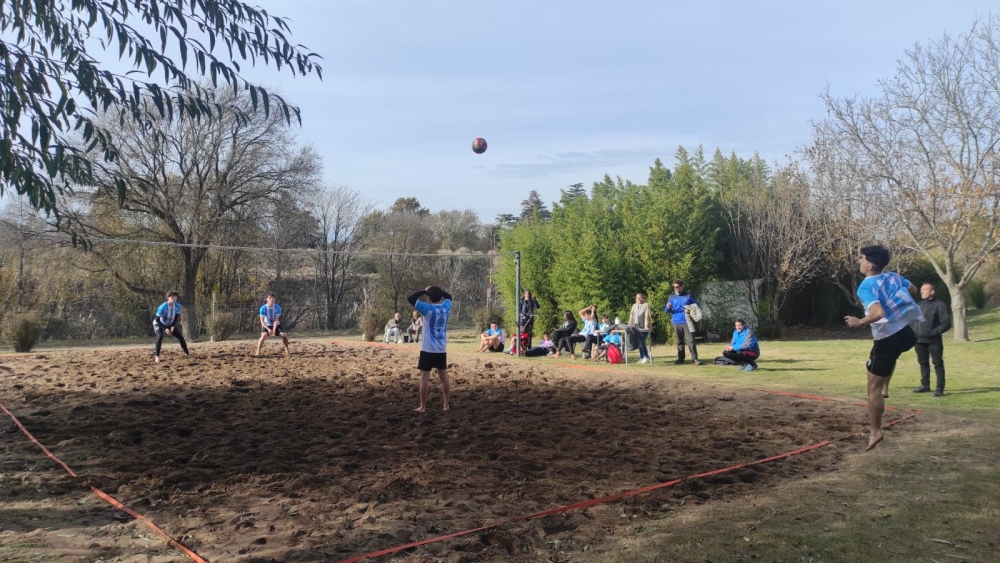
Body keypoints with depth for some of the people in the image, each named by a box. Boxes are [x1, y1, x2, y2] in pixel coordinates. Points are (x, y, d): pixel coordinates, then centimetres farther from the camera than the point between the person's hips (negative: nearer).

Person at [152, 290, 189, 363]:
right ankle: (156, 356, -28)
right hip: (159, 324, -5)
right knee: (160, 336, -31)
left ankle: (187, 354, 13)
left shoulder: (177, 306, -18)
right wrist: (165, 329, -31)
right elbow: (157, 320, -28)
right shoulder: (163, 307, -34)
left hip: (170, 324, 5)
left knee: (180, 336, 0)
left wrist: (173, 326, -16)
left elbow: (177, 317, -3)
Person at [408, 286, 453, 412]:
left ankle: (423, 407, 2)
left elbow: (410, 298, -13)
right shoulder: (446, 307, 2)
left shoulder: (427, 309, -14)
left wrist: (424, 290, -4)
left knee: (424, 377, 0)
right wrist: (438, 290, 13)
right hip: (442, 349, 5)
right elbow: (448, 296, 24)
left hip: (428, 349, -5)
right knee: (444, 376, 10)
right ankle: (446, 404, 15)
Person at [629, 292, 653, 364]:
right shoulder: (634, 306, 18)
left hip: (644, 328, -5)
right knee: (639, 342, 4)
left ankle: (646, 357, -6)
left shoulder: (646, 305, 2)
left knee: (642, 342, -14)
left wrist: (646, 326, -13)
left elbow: (647, 316, -5)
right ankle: (641, 357, 9)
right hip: (636, 327, 5)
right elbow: (631, 316, 18)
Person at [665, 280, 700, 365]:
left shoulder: (688, 295, 3)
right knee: (679, 341, 9)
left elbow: (696, 305, 9)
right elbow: (667, 310, 12)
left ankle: (694, 359, -7)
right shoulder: (672, 297, 11)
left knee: (690, 340, -9)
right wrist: (668, 307, -12)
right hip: (676, 322, 3)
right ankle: (680, 358, 16)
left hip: (687, 322, -3)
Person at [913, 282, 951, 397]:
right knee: (923, 363, 14)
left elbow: (947, 323, -10)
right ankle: (925, 385, 25)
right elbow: (915, 320, 20)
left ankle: (940, 388, 1)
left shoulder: (939, 305, -7)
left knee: (938, 363, -2)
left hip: (934, 341, -7)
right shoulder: (920, 304, 15)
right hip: (920, 340, 7)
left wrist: (935, 332, -20)